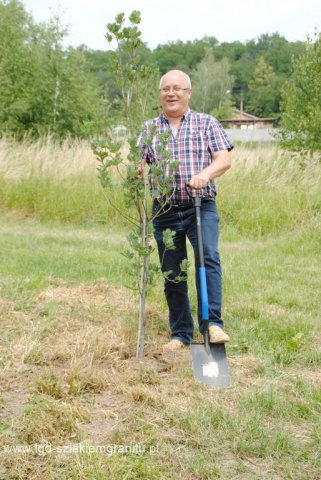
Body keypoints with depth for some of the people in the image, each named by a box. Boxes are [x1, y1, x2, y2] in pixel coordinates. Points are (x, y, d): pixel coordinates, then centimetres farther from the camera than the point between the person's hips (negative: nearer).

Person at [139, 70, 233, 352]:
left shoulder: (206, 123, 7)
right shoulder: (149, 129, 12)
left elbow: (224, 159, -4)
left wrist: (205, 174, -25)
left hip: (201, 208, -2)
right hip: (165, 212, 3)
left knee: (208, 256, -27)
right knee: (172, 275, 6)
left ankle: (213, 323, -25)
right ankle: (181, 334, 18)